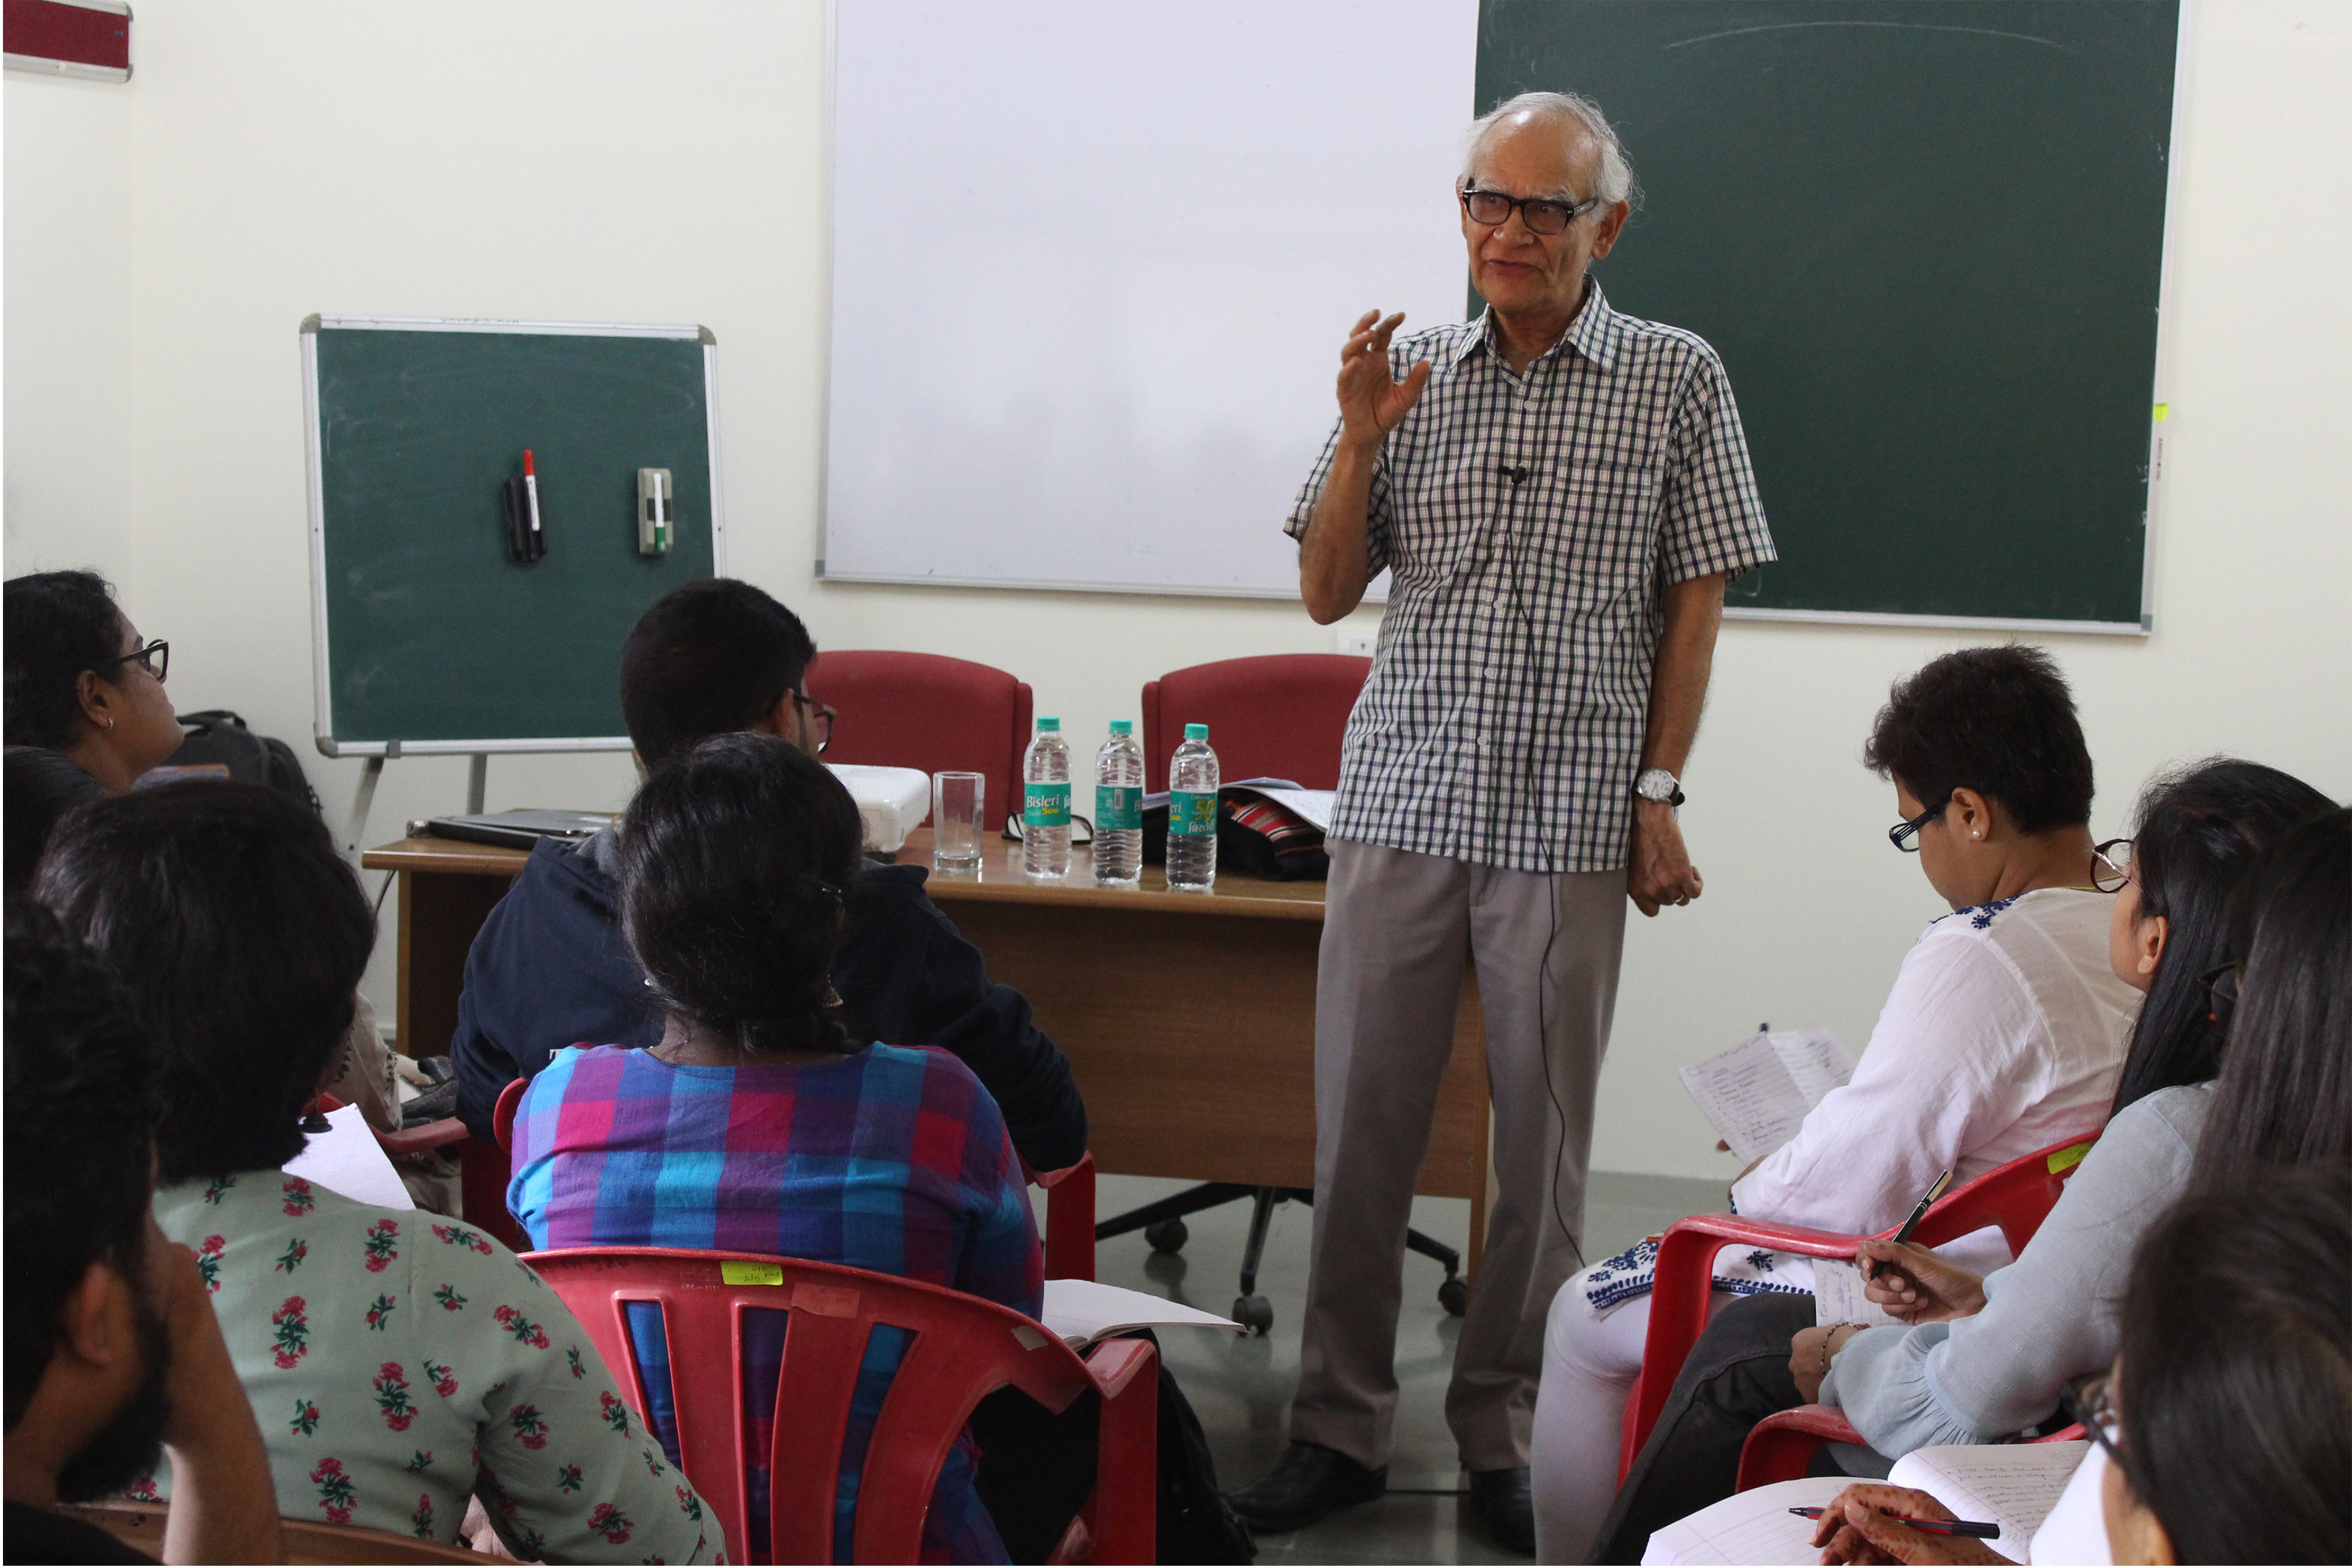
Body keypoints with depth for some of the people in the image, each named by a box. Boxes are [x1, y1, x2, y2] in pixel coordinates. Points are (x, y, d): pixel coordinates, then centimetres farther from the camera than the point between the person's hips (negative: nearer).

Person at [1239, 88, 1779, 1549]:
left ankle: (1508, 1429, 20)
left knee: (1544, 1140, 6)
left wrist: (1657, 794, -2)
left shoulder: (1676, 378, 3)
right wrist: (1361, 442, -7)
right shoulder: (1411, 374, 7)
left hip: (1570, 820, -2)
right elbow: (1327, 594, 8)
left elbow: (1695, 603, 3)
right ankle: (1342, 1420, 17)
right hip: (1401, 802, 2)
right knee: (1362, 1121, 5)